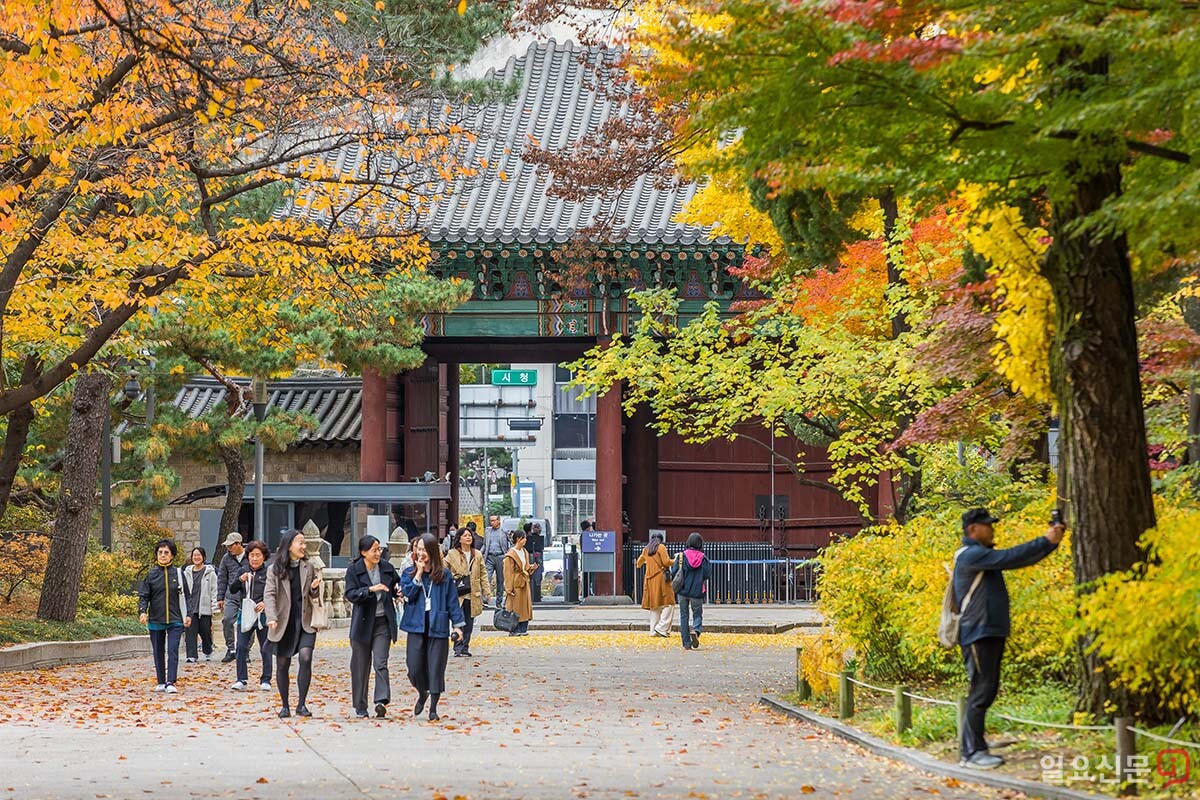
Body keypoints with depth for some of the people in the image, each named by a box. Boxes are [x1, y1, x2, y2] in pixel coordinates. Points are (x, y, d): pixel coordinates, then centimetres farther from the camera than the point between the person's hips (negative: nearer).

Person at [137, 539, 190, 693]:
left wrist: (187, 615, 6)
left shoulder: (178, 573, 4)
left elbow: (184, 596, 9)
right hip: (155, 620, 1)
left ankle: (170, 683, -14)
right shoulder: (151, 574, 3)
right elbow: (143, 595, 1)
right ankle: (161, 682, 19)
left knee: (173, 650, -11)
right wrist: (142, 611, -15)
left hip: (175, 620, -1)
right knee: (158, 652, 9)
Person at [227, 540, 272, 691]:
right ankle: (241, 680, 1)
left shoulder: (269, 573, -2)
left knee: (265, 649, 3)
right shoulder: (243, 571, 8)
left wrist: (265, 603, -20)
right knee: (241, 647, -4)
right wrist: (239, 580, -11)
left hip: (263, 616, -3)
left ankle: (265, 681, 11)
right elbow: (232, 590, 8)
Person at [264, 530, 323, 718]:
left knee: (305, 658, -17)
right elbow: (269, 594, -7)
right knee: (282, 664, 5)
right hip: (284, 623, -1)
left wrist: (314, 588, -7)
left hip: (305, 621, 1)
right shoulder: (275, 569, -1)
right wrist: (272, 617, -21)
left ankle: (301, 704, -11)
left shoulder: (308, 567, 7)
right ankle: (284, 705, 20)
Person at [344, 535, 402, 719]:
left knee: (380, 663, -12)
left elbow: (398, 585, 21)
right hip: (362, 622, -1)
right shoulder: (354, 570, -3)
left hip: (382, 622, 1)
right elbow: (350, 594, -13)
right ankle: (360, 707, 15)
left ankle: (381, 701, -20)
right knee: (361, 665, 6)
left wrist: (399, 591, -2)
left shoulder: (387, 568, 6)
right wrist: (371, 589, -25)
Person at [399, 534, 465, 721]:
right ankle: (422, 694, 28)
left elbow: (452, 600, 6)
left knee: (436, 668, -1)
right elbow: (407, 594, -8)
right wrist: (419, 574, -9)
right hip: (416, 626, 1)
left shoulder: (444, 574, 4)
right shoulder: (408, 573, 7)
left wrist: (457, 624, 2)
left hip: (438, 627, -1)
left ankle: (433, 709, 9)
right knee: (414, 667, -4)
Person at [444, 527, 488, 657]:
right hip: (457, 594, -4)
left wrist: (485, 592, 9)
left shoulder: (477, 555, 10)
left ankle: (465, 648, 15)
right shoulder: (452, 554, 0)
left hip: (473, 595, 4)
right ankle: (458, 648, -7)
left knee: (469, 623, 7)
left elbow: (483, 574, 13)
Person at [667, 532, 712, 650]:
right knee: (698, 614, 13)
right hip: (697, 592, -1)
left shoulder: (681, 556, -4)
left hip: (682, 591, 1)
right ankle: (695, 631, -18)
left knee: (684, 616, 9)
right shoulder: (703, 558, -5)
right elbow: (707, 574, -9)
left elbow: (674, 573, -7)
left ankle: (686, 643, 5)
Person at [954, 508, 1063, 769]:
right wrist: (1045, 541, -17)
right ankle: (971, 752, -10)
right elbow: (1009, 557, -20)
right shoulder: (969, 555, -12)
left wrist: (1050, 542, 2)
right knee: (980, 691, -11)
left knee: (988, 690, 10)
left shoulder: (984, 555, 18)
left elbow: (1022, 560, 14)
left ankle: (975, 748, 14)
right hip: (978, 634, -10)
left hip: (992, 632, 10)